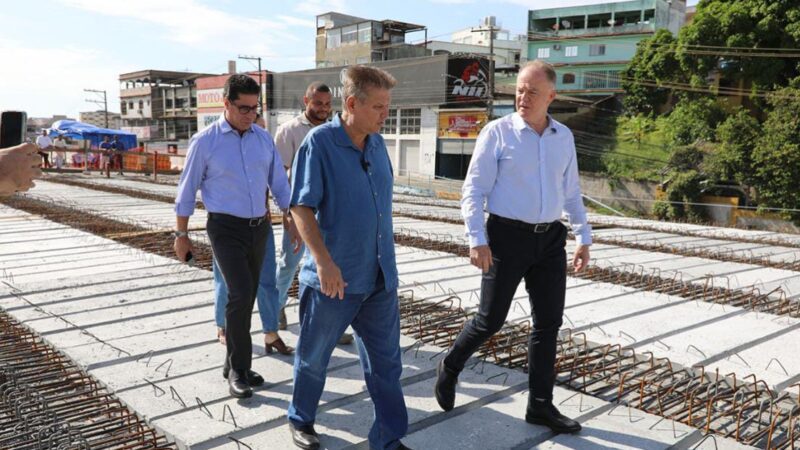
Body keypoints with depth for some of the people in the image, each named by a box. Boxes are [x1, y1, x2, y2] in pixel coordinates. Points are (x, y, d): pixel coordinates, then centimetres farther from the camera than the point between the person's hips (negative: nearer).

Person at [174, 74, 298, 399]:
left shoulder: (264, 138, 6)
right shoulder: (205, 142, -6)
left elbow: (278, 181, 12)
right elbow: (187, 191, -1)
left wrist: (289, 216, 2)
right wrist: (181, 235, 1)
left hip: (259, 227, 5)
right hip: (226, 228, -5)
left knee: (245, 297, 11)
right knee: (241, 293, -17)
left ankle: (234, 365, 26)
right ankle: (239, 369, -2)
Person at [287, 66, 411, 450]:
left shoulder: (377, 143, 6)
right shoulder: (319, 143, -13)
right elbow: (301, 207, -17)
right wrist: (324, 261, -27)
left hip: (380, 276, 5)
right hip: (334, 278, -5)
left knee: (385, 361, 10)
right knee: (313, 356, 15)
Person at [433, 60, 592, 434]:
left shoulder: (564, 137, 8)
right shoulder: (497, 132, -6)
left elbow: (571, 193, 16)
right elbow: (473, 191, -9)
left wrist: (584, 238, 12)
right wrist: (477, 240, -17)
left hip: (550, 239, 5)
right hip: (507, 236, -5)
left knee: (548, 322, 6)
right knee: (490, 319, 2)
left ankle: (540, 405, 18)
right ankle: (450, 368, 29)